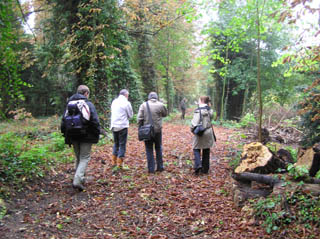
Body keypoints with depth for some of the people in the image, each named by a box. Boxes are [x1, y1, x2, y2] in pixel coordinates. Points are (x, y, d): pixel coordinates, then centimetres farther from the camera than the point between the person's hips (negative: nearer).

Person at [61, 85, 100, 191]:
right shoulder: (89, 104, -8)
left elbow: (64, 121, 11)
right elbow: (95, 121, -13)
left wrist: (66, 136, 17)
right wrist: (97, 135, -3)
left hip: (73, 137, 5)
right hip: (86, 137, -5)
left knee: (78, 158, 18)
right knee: (84, 158, 1)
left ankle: (80, 179, 24)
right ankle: (77, 180, -12)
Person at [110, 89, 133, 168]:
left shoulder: (114, 102, 9)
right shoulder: (126, 103, -9)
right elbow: (130, 115, -2)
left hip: (114, 126, 6)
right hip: (122, 126, -6)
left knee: (116, 144, 18)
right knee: (122, 144, 2)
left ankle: (114, 162, 22)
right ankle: (119, 164, 3)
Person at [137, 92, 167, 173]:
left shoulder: (143, 105, -4)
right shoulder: (160, 105, -4)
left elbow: (139, 118, -7)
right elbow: (165, 114, 13)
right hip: (158, 130, 1)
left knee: (149, 149, 7)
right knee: (158, 148, 17)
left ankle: (151, 169, 8)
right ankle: (160, 167, 22)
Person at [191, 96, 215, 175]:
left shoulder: (198, 110, -16)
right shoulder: (210, 110, 1)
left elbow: (195, 122, -19)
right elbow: (210, 120, 9)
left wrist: (192, 129, -1)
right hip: (208, 132, 5)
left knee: (196, 149, 9)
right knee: (206, 151, 13)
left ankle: (198, 165, -9)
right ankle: (205, 169, 20)